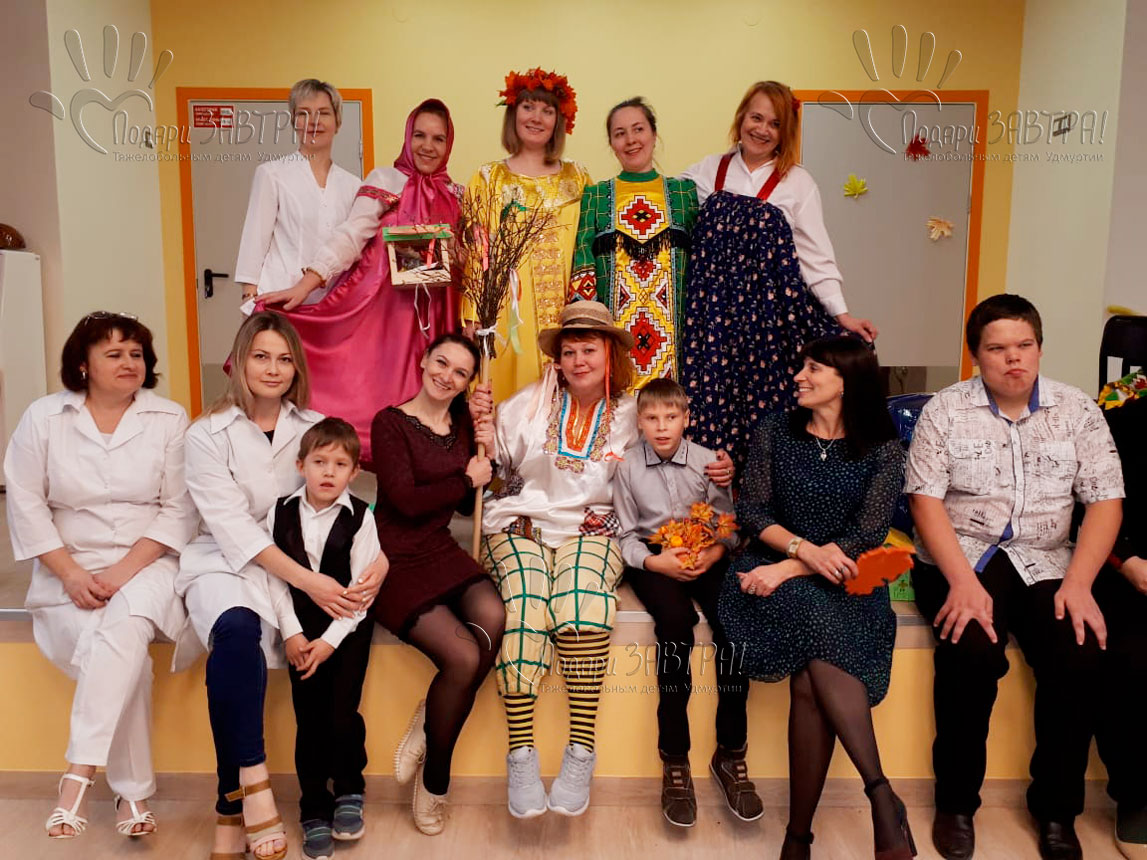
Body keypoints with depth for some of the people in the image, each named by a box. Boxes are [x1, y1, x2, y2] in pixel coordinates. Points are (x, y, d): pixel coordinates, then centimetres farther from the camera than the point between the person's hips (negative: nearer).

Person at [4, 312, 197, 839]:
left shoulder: (169, 420, 2)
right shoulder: (43, 418, 5)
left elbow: (178, 511, -2)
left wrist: (123, 572, -14)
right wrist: (72, 574, -10)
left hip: (146, 564, 0)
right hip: (70, 569, 1)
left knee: (124, 631, -32)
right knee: (126, 659, -24)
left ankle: (78, 776, -28)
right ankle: (133, 793, -14)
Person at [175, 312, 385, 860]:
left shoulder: (314, 427, 8)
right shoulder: (208, 435, 1)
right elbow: (233, 526, -10)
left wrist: (379, 564, -20)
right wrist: (306, 581, -21)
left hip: (300, 564, 2)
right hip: (224, 562, -2)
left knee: (233, 653, -25)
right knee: (236, 630, -34)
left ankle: (231, 806, -11)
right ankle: (250, 787, -27)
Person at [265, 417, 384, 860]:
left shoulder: (360, 517, -8)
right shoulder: (280, 513, 0)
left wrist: (330, 640, -13)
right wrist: (291, 633, -7)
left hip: (348, 625, -2)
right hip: (301, 625, 2)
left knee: (343, 711, -10)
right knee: (309, 716, 0)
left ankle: (349, 791, 16)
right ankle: (314, 810, 15)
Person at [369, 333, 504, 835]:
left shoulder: (462, 425, 12)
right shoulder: (390, 422, -5)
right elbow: (406, 501, -16)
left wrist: (485, 454, 1)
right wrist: (466, 478, -5)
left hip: (441, 552, 5)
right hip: (396, 560, -5)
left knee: (493, 617, -28)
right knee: (465, 658, -23)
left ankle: (428, 727, -7)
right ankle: (433, 782, 2)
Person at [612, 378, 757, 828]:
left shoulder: (708, 461, 5)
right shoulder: (628, 468, 3)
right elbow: (627, 535, 5)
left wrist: (714, 553, -15)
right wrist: (655, 561, -14)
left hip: (704, 556, 2)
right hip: (652, 560, -1)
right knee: (676, 619, -32)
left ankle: (731, 752, -13)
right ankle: (674, 761, -23)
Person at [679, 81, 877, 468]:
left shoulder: (798, 183, 4)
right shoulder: (708, 171, 10)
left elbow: (816, 254, 0)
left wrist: (842, 313, -6)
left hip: (768, 306, -1)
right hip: (712, 306, 2)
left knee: (763, 400, -3)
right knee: (710, 396, -3)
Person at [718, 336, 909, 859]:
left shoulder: (882, 452, 4)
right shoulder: (775, 433, 9)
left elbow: (867, 536, -5)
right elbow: (751, 510, 3)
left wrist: (789, 569, -16)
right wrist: (804, 548, -16)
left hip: (845, 581, -1)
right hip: (777, 570, 1)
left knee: (810, 680, -29)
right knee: (821, 630, -32)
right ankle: (882, 799, -27)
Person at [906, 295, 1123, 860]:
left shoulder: (1077, 411, 6)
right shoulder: (945, 410, 0)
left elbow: (1105, 502, 2)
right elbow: (926, 500, -7)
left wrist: (1078, 583, -13)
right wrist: (963, 581, -19)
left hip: (1044, 562, 3)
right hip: (959, 557, -2)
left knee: (1078, 655, -24)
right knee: (974, 650, -30)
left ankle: (1056, 810, 0)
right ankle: (956, 802, -6)